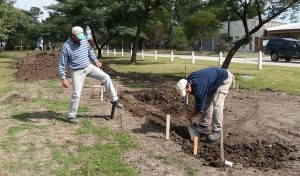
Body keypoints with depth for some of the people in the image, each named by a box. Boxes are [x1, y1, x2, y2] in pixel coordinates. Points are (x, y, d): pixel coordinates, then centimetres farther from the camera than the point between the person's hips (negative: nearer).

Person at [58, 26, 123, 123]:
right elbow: (61, 64, -15)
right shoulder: (66, 47, -20)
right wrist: (63, 78, -21)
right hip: (77, 72, -5)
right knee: (76, 94, -4)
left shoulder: (84, 40, -4)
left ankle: (114, 100, 7)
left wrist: (95, 60, 7)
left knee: (106, 77, -3)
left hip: (89, 67, 5)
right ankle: (71, 115, 11)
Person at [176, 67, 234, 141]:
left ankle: (216, 131, -11)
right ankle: (205, 125, 15)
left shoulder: (198, 86, -36)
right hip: (214, 80, 9)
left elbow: (200, 104, -24)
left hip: (224, 78, -9)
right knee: (207, 101, 6)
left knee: (217, 104, -16)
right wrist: (194, 110, 5)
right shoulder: (189, 81, -9)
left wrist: (191, 114, -10)